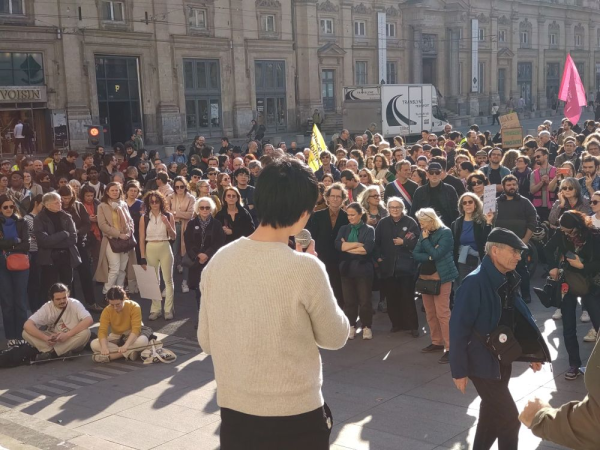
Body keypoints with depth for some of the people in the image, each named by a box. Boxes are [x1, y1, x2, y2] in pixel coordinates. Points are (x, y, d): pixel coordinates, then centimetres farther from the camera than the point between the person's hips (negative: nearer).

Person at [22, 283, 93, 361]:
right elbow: (27, 325, -18)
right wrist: (45, 338, -33)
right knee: (26, 333, -18)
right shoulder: (47, 307, -9)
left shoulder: (75, 304, -14)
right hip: (53, 342, 2)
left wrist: (67, 335, -34)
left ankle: (49, 352, -25)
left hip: (73, 342, -2)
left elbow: (89, 320, -29)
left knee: (86, 332, -33)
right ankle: (63, 353, -29)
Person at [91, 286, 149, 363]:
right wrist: (104, 347, -45)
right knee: (94, 344, -26)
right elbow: (102, 330, -24)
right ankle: (129, 353, -31)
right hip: (116, 338, 3)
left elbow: (136, 329, -31)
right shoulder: (107, 311, -17)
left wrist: (126, 345, -46)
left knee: (143, 341, -38)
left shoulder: (134, 307, -23)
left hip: (132, 337, -3)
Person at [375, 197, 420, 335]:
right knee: (391, 297, 7)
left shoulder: (410, 222, -2)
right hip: (388, 266, 3)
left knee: (407, 297, -1)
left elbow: (417, 241, -6)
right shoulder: (382, 223, 7)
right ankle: (397, 323, 20)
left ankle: (412, 325, 8)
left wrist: (404, 242, -17)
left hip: (406, 266, -3)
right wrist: (378, 257, -5)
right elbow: (376, 242, 6)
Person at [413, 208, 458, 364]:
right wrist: (429, 257, -13)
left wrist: (425, 239, -10)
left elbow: (436, 254, -19)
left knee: (442, 313, -10)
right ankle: (437, 342, 23)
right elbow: (415, 254, 4)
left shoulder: (445, 232, -9)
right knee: (430, 313, 11)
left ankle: (449, 348, -8)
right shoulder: (424, 233, 10)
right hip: (424, 276, 7)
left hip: (440, 276, -7)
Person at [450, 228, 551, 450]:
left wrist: (531, 352, 9)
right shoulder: (475, 282, -23)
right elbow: (458, 328, -21)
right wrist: (459, 370, -18)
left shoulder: (508, 279, 2)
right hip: (483, 361, -8)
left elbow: (518, 319, 12)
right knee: (509, 418, -3)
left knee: (493, 411, 19)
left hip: (503, 358, 8)